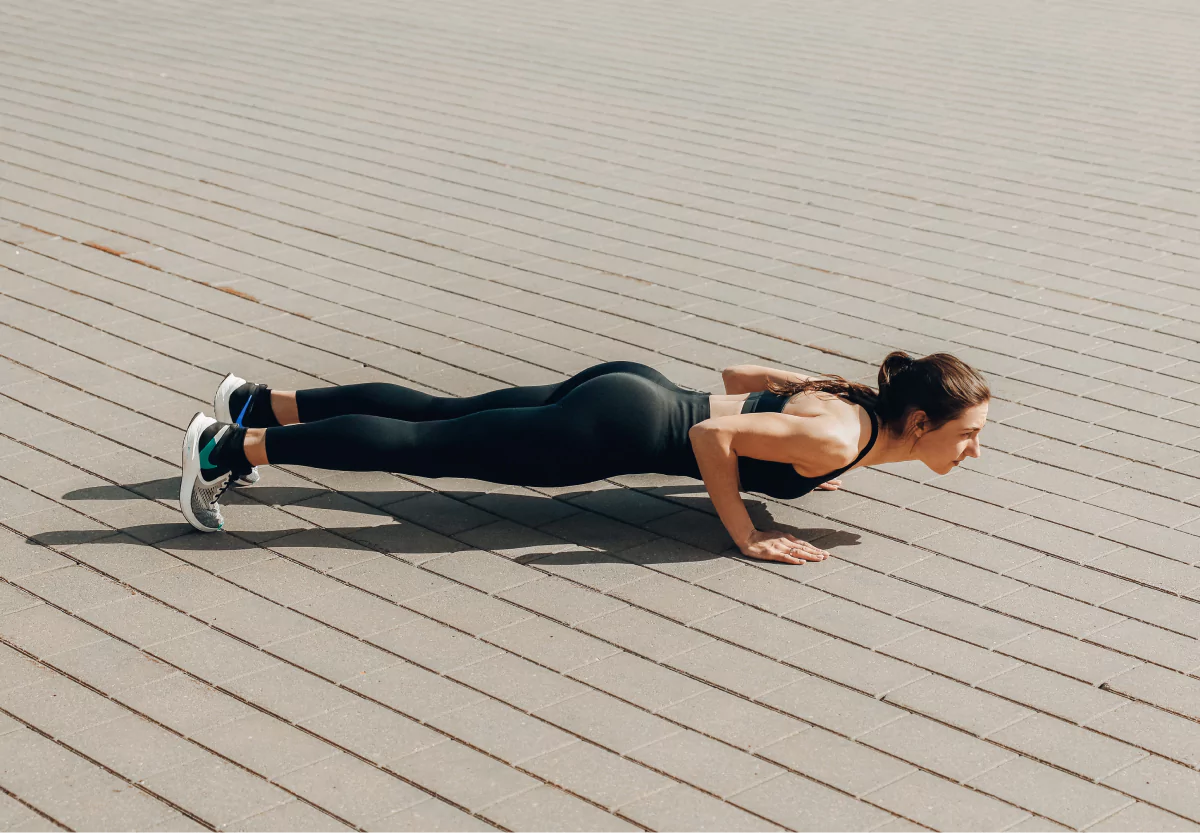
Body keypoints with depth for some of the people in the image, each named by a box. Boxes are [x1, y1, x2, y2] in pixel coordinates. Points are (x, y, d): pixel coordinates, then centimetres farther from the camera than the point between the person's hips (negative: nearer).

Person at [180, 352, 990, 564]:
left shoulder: (848, 397, 9)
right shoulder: (839, 439, -18)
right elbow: (712, 435, -27)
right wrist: (747, 537, -19)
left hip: (628, 389, 8)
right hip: (620, 428, -8)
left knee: (438, 414, 14)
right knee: (421, 445, -5)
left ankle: (264, 404, 22)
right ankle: (230, 448, -1)